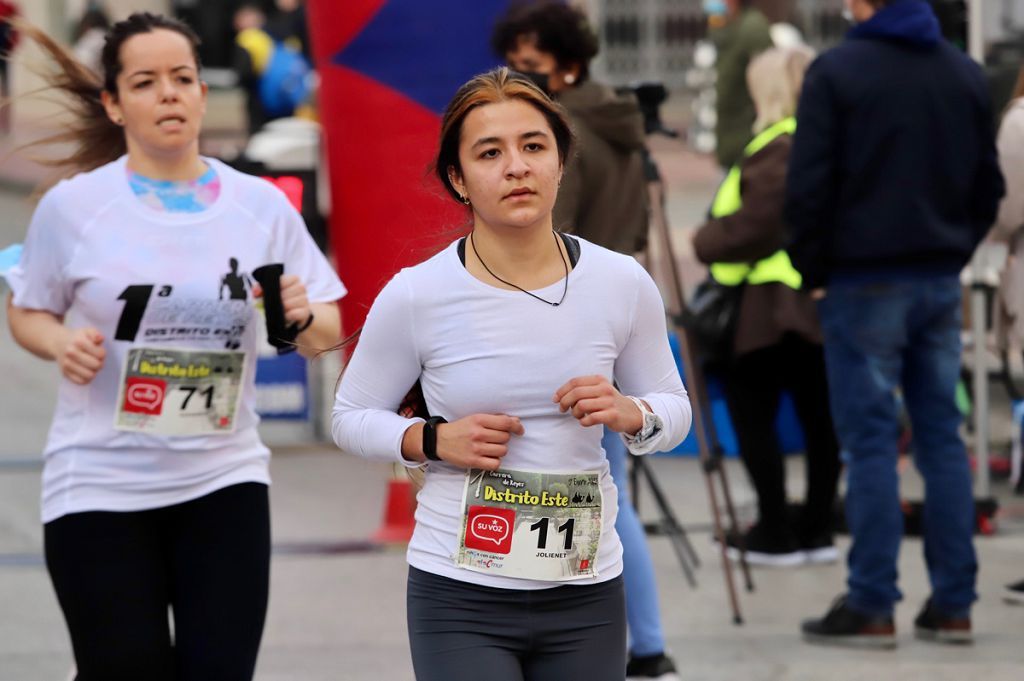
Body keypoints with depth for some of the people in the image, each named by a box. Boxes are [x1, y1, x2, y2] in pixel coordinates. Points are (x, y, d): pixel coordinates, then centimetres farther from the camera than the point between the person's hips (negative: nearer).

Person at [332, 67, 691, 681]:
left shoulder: (623, 285, -1)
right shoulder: (416, 297, -7)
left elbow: (673, 408, 12)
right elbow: (352, 417, 6)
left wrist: (631, 416, -11)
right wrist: (434, 441, -12)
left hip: (587, 597, 3)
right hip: (461, 600, -3)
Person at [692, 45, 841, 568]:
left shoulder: (780, 148, -15)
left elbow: (756, 224, -20)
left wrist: (705, 242, -6)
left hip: (773, 304, -9)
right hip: (827, 303, 9)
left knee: (751, 411, 0)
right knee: (818, 415, 11)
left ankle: (775, 534, 0)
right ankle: (815, 531, 17)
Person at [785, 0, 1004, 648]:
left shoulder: (836, 72, -8)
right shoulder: (966, 73, 9)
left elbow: (808, 188, -11)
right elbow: (989, 186, 13)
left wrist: (812, 270, 1)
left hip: (865, 283, -5)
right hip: (942, 283, 5)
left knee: (871, 440, -2)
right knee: (942, 436, 8)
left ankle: (872, 606, -3)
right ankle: (953, 604, 8)